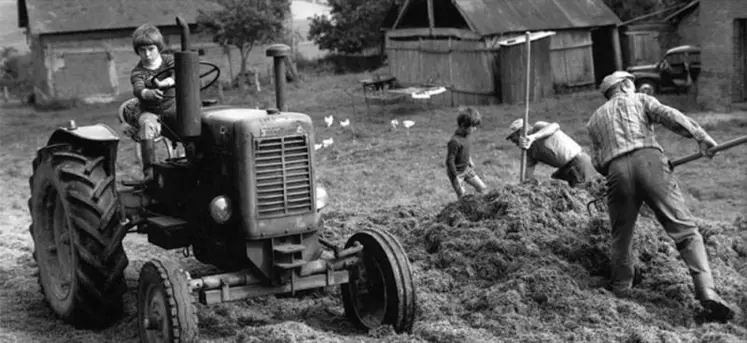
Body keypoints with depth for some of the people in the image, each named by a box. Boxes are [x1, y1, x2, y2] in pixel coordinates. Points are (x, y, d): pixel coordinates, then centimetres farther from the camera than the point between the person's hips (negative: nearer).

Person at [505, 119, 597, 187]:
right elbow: (527, 177, 9)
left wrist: (533, 137, -48)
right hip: (565, 169, 9)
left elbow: (555, 126, -36)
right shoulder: (529, 151, 11)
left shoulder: (538, 127, -12)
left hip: (578, 161, -9)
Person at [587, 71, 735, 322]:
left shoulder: (595, 119, 31)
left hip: (616, 170, 2)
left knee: (621, 237, 17)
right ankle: (707, 293, -21)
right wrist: (700, 136, -5)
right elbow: (668, 115, 4)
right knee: (685, 230, -6)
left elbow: (598, 162, 23)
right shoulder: (639, 100, 24)